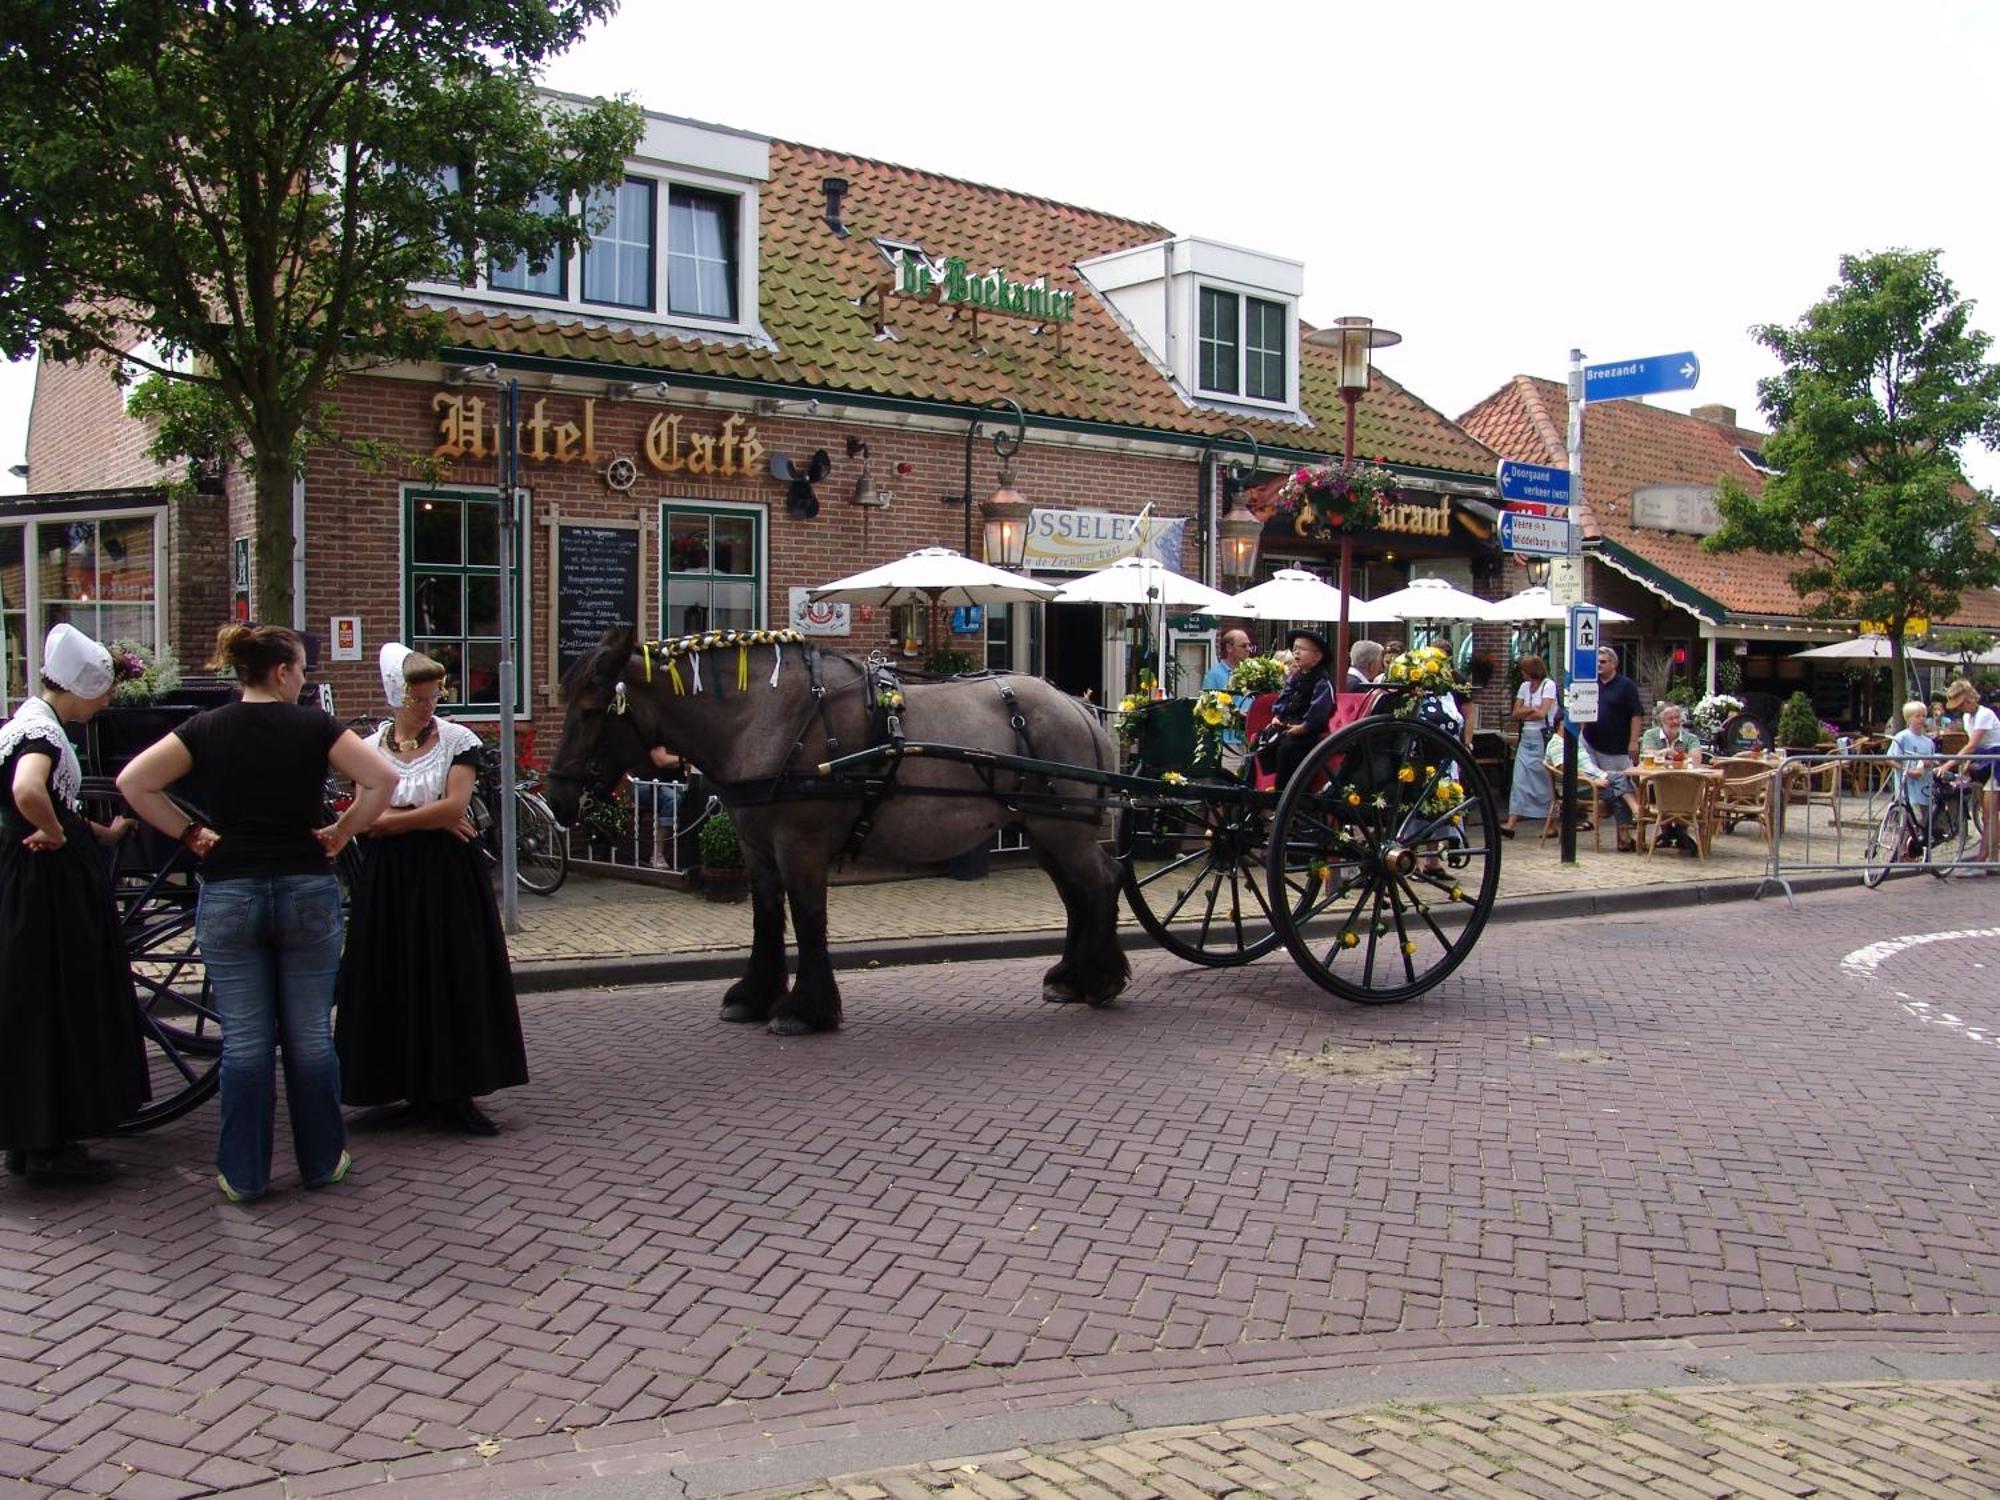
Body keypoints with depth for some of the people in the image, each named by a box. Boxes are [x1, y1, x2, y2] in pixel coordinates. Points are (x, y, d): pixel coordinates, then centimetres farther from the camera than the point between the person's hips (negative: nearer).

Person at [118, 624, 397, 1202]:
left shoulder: (206, 729, 2)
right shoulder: (314, 726, -3)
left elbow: (132, 781, -3)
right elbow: (382, 778, -12)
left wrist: (188, 833, 3)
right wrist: (343, 831, -2)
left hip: (228, 895, 1)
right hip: (307, 891, -1)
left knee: (244, 1041, 7)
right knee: (311, 1036, 9)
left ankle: (243, 1174, 13)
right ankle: (322, 1160, 19)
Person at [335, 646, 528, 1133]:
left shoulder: (458, 741, 0)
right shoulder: (370, 749, 7)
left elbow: (455, 806, -11)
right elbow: (368, 820, -3)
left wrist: (393, 818, -6)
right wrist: (433, 817, -9)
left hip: (448, 876, -2)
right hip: (390, 879, 2)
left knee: (455, 979, -1)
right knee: (398, 983, 3)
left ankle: (454, 1092, 3)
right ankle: (412, 1086, 13)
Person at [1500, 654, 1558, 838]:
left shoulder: (1549, 685, -5)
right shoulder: (1525, 686, 14)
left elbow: (1541, 713, -14)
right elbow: (1516, 714, 9)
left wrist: (1524, 713, 1)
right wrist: (1532, 709, -6)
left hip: (1543, 737, -6)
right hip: (1526, 737, 6)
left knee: (1545, 781, 0)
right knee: (1520, 780, -3)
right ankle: (1511, 823, -9)